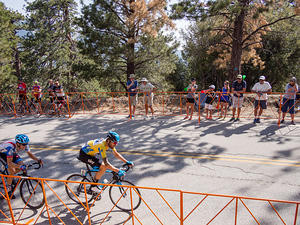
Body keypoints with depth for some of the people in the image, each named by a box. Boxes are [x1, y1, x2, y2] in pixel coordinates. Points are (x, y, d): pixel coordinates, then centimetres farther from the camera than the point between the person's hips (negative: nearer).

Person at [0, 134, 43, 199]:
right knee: (12, 171, -19)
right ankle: (8, 190, -1)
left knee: (21, 164, -12)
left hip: (13, 152, 6)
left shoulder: (24, 145, -26)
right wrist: (20, 166, -56)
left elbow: (30, 154, -13)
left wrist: (38, 160, -29)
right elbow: (9, 163, -42)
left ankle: (9, 177, 17)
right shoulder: (11, 147, -41)